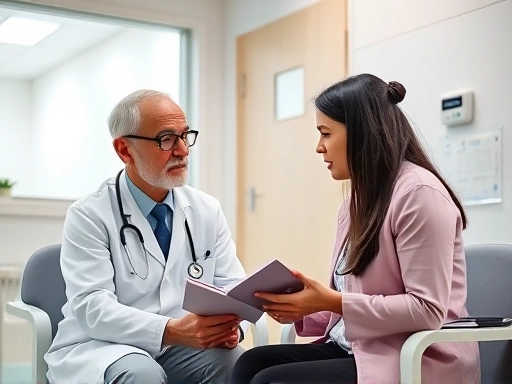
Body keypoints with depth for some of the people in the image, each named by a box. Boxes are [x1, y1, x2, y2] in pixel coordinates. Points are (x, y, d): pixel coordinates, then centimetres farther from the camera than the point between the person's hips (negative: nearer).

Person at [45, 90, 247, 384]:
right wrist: (171, 331, -34)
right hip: (102, 348, -3)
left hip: (183, 348, 4)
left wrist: (230, 325, -21)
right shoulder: (89, 216, -7)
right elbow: (92, 307, -18)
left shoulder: (208, 210, 7)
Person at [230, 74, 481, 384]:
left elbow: (428, 309, -21)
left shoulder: (419, 192, -15)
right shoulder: (358, 198, 14)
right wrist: (300, 311, -4)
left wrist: (333, 302, -22)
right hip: (358, 349, 8)